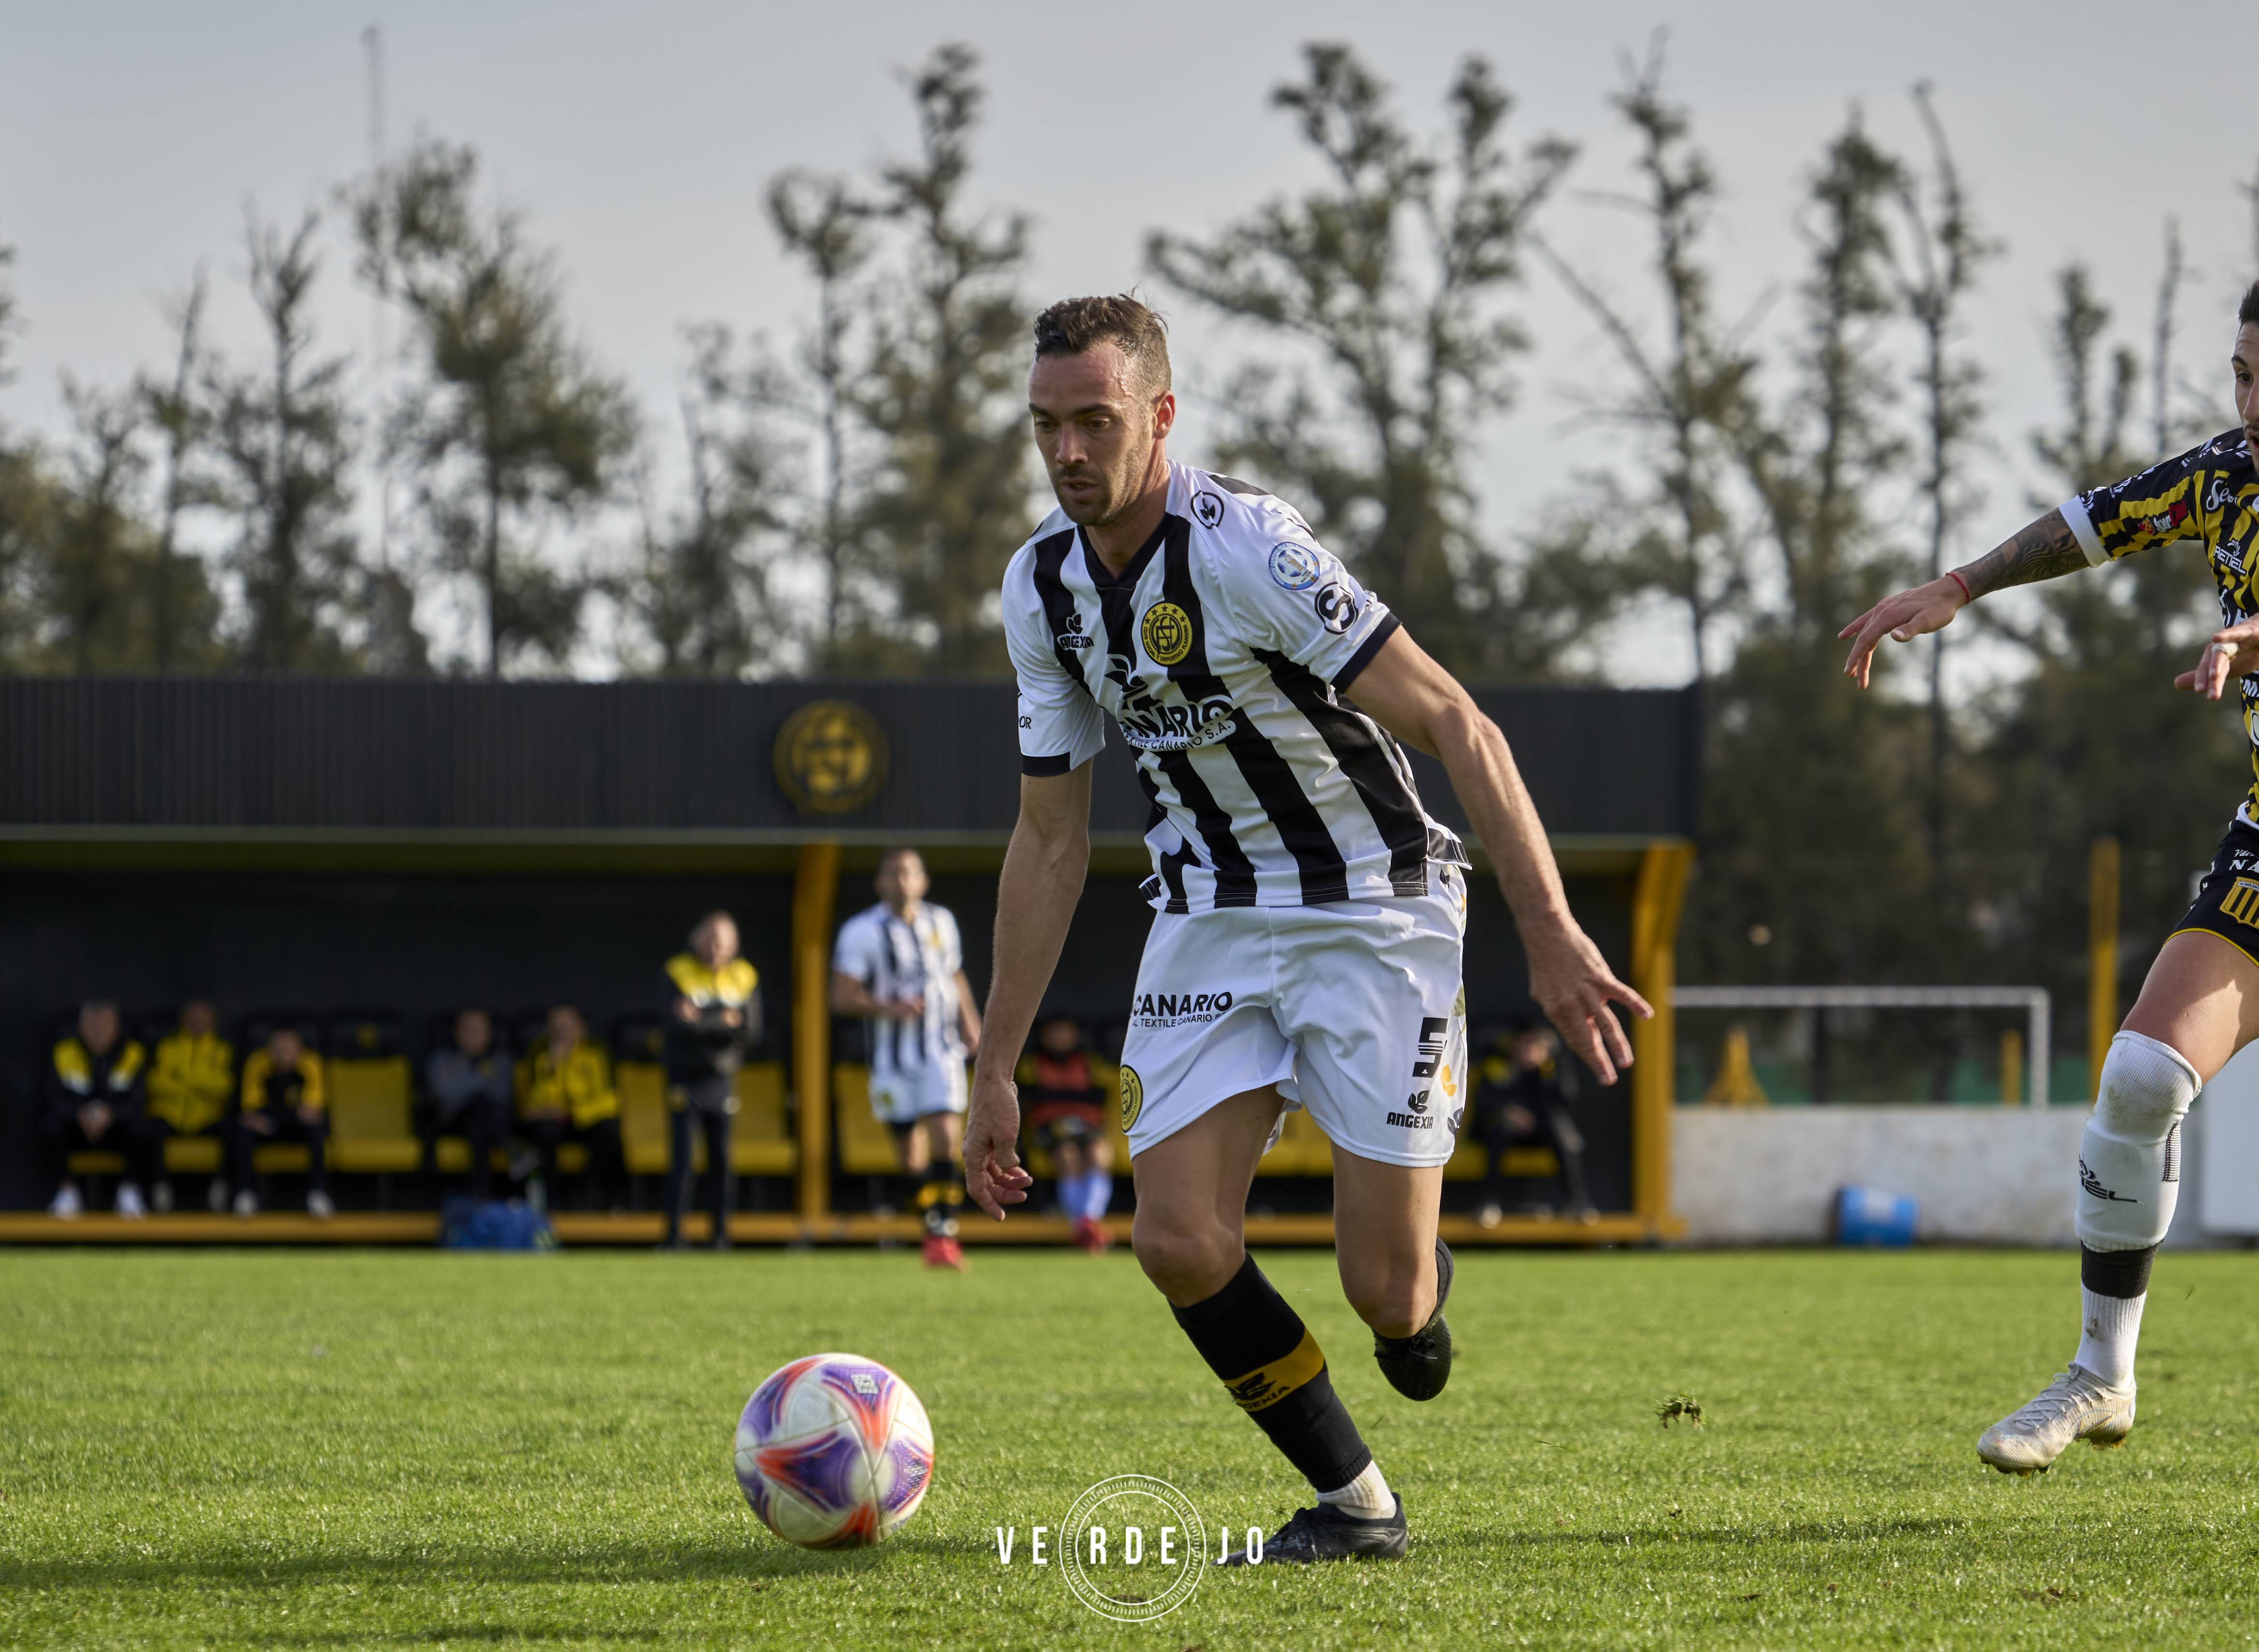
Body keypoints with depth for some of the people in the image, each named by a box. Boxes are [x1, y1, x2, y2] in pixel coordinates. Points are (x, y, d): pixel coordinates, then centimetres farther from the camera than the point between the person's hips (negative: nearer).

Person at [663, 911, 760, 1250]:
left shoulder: (745, 978, 3)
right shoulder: (679, 972, -4)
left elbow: (751, 1031, -7)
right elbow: (679, 1024, -16)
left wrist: (702, 1023, -17)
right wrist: (725, 1022, -17)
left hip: (722, 1079, 2)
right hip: (684, 1078, -2)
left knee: (722, 1159, 1)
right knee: (680, 1159, -7)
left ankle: (721, 1231, 11)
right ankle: (674, 1234, -5)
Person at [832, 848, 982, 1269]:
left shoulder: (941, 922, 8)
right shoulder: (862, 931, -7)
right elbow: (843, 997, -12)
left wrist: (968, 1019, 11)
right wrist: (889, 1008, -26)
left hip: (941, 1052, 2)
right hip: (892, 1057, -2)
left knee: (946, 1139, -14)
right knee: (911, 1152, 3)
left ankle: (943, 1233, -13)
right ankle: (932, 1227, 22)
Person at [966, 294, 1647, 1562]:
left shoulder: (1248, 545, -23)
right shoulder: (1041, 587, -1)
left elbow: (1457, 728, -24)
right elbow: (1051, 838, 8)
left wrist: (1552, 935, -31)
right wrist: (996, 1069, 7)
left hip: (1376, 913, -5)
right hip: (1212, 921, 5)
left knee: (1382, 1290, -7)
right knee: (1179, 1242, -12)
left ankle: (1422, 1291, 33)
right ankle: (1356, 1500, 7)